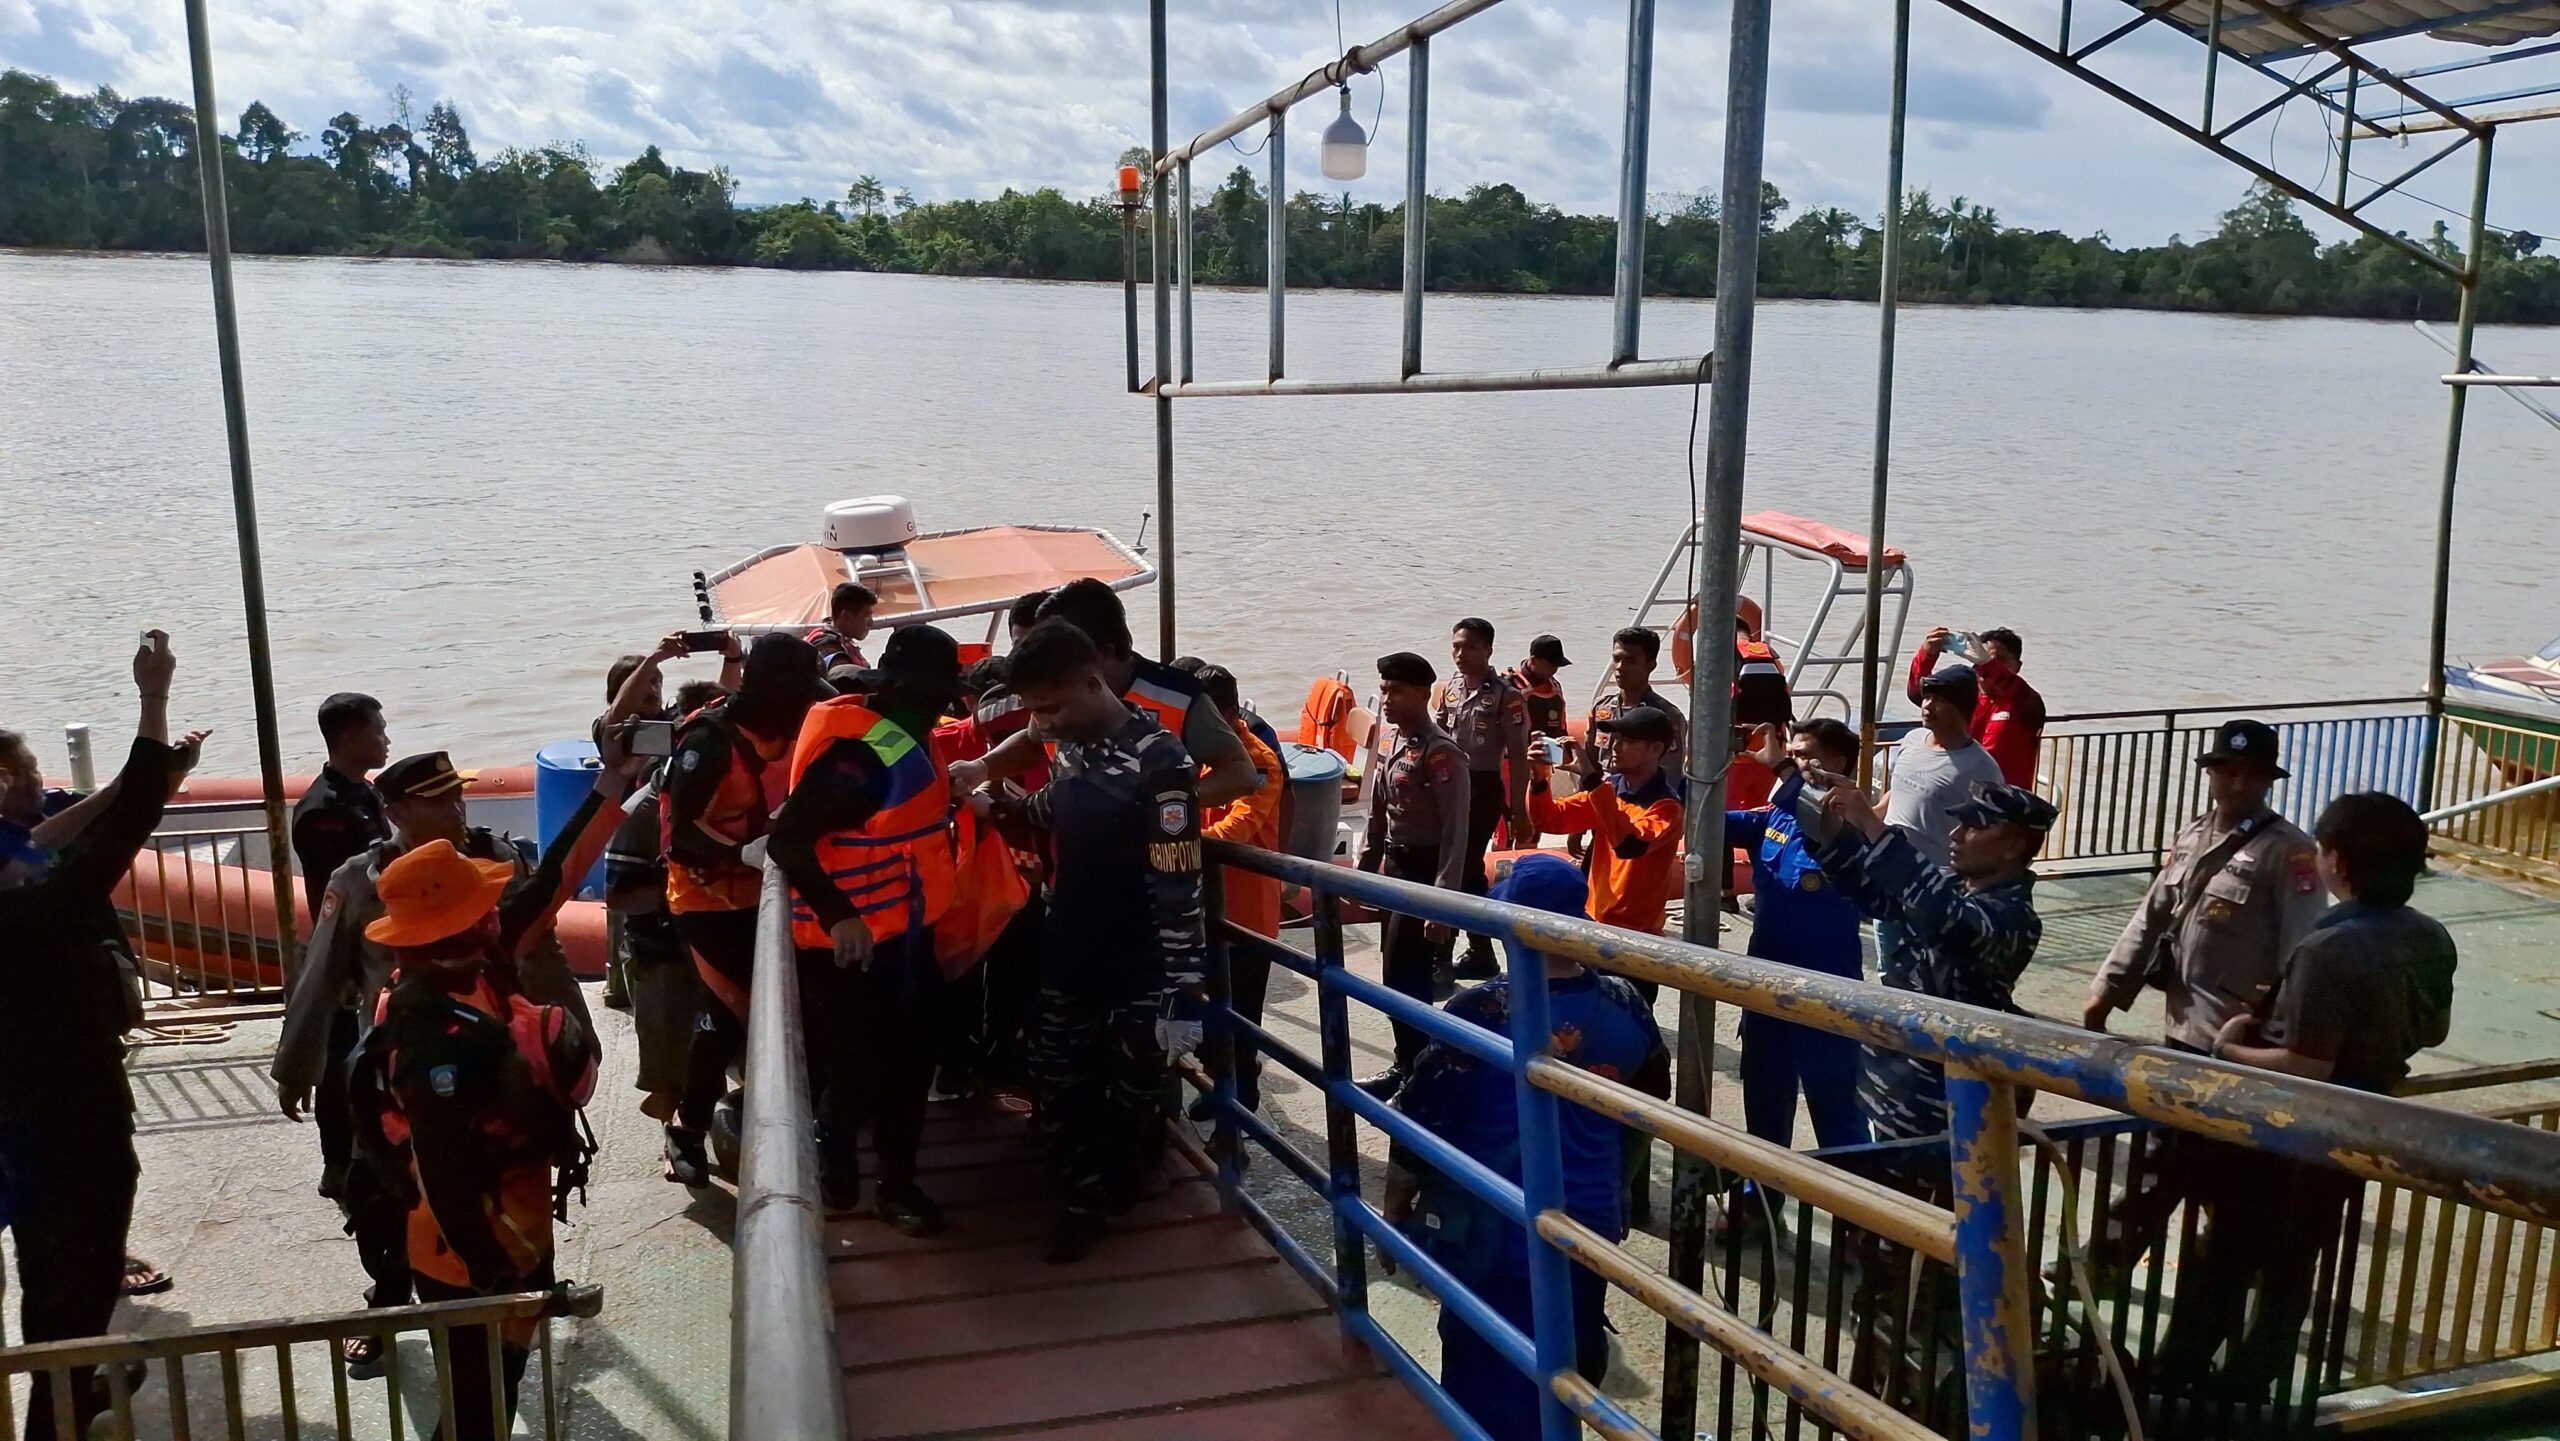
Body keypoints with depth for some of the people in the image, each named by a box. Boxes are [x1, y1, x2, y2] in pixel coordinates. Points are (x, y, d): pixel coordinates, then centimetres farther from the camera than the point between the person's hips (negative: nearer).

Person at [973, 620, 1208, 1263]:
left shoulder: (1158, 762, -25)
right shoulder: (1070, 745, -1)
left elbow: (1178, 891, -24)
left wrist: (1183, 994, -23)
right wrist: (998, 808, 11)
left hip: (1139, 968, -7)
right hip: (1068, 954, 7)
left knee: (1126, 1096, 7)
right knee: (1056, 1087, 12)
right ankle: (1083, 1202, 30)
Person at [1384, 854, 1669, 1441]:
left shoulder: (1479, 1015, -21)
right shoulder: (1626, 1008, -6)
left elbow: (1420, 1127, -14)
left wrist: (1395, 1210, 2)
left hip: (1494, 1239, -5)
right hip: (1590, 1230, 5)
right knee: (1572, 1372, 24)